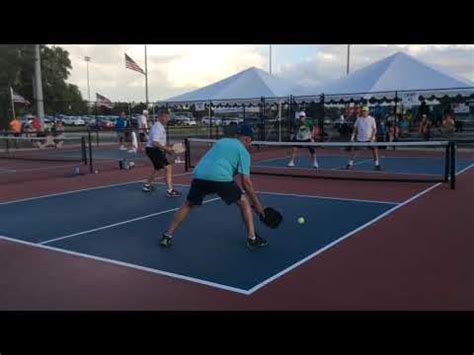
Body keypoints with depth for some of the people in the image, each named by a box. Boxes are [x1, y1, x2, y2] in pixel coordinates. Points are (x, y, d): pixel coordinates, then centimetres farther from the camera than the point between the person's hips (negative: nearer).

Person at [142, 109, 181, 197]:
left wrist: (167, 146, 10)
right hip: (153, 150, -11)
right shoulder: (157, 127, -19)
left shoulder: (161, 127, 13)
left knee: (157, 169, 27)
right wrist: (166, 149, -23)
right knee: (168, 168, -15)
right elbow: (155, 143, -27)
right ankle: (170, 190, -15)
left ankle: (147, 185, 43)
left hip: (157, 151, 11)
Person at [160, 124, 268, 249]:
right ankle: (252, 239, 15)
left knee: (188, 204, 25)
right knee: (244, 202, 15)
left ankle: (167, 236, 23)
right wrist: (257, 204, 11)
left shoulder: (221, 141, 28)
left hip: (199, 175, 5)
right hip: (220, 177, -5)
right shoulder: (243, 151, 11)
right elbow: (246, 182, 5)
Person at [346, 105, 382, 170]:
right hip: (359, 138, 2)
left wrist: (372, 137, -16)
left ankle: (376, 164, -1)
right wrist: (352, 136, 3)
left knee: (375, 149, -13)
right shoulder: (358, 119, 6)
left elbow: (374, 129, -2)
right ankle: (350, 164, 11)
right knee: (353, 149, -3)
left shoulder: (372, 119, -1)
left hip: (369, 139, -2)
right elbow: (355, 128, 12)